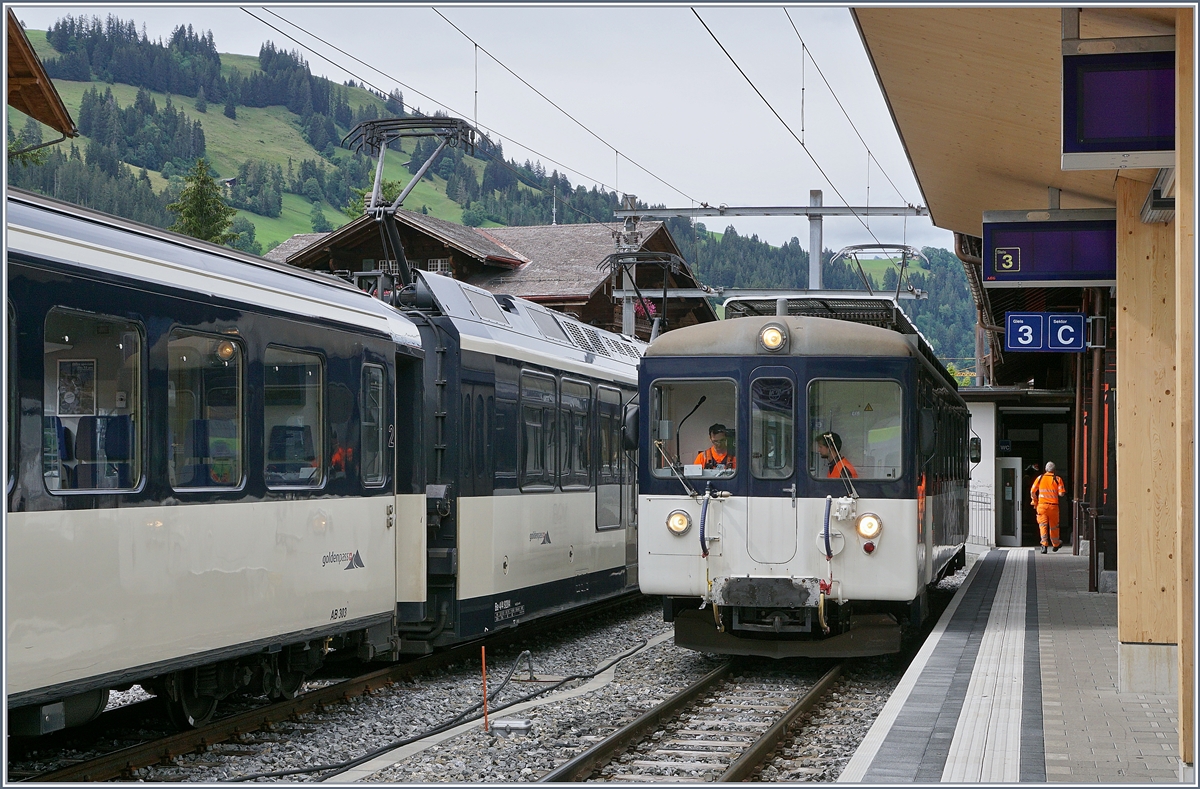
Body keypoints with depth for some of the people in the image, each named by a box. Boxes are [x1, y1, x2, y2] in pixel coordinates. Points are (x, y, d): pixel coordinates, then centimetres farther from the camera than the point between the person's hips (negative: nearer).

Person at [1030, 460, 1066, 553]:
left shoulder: (1040, 478, 3)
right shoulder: (1057, 479, -3)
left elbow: (1032, 491, 5)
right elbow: (1061, 493, -9)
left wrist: (1035, 502, 19)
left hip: (1042, 505, 0)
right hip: (1053, 506, 0)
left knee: (1043, 525, 0)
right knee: (1053, 526, 13)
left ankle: (1044, 544, -14)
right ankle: (1056, 544, 30)